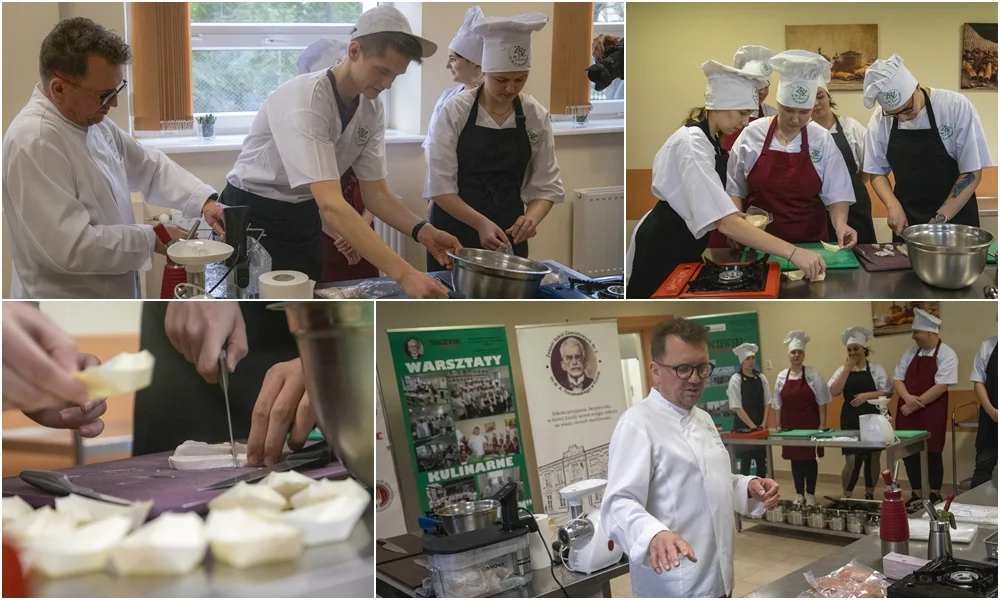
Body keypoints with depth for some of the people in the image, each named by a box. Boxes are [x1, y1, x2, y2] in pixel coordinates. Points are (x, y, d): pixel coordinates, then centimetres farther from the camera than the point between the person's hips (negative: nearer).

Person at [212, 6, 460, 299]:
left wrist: (421, 230, -23)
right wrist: (404, 274, -47)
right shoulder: (305, 100, -31)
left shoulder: (372, 109, -8)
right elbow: (331, 205, -40)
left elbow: (375, 193, -2)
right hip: (252, 217, -7)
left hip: (303, 219, 7)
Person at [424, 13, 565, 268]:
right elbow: (440, 185, -13)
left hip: (507, 236, 3)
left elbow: (546, 185, 1)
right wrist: (480, 223, -26)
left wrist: (531, 218, -19)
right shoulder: (454, 112, -11)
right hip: (454, 233, -2)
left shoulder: (536, 117, -2)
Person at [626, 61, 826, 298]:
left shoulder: (707, 139, 5)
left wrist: (738, 217, 3)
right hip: (662, 249, -10)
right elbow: (725, 223, -37)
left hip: (683, 245, 10)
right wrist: (793, 253, -41)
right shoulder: (692, 144, -26)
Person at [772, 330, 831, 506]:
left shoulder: (812, 375, -4)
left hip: (810, 425, -3)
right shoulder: (781, 377, 4)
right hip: (790, 426, 3)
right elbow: (778, 405, 10)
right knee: (795, 459, 7)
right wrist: (778, 426, 6)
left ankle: (810, 494, 11)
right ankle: (799, 493, 18)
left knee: (810, 458, 1)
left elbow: (822, 401, -4)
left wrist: (822, 424, -8)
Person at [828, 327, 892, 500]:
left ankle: (869, 495, 23)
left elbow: (887, 392, -7)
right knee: (852, 460, -4)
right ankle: (847, 497, 8)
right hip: (851, 420, 1)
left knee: (872, 458, 9)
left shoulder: (876, 369, -1)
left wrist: (867, 395, -19)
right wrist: (847, 369, -10)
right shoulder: (842, 370, 6)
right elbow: (834, 391, -7)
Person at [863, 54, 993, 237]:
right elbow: (877, 172, 5)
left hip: (954, 217, -3)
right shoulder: (880, 119, -7)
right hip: (906, 221, 3)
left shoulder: (956, 107, -16)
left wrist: (939, 220, -19)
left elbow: (972, 173, -13)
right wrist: (893, 206, -13)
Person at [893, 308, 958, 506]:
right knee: (909, 453, 7)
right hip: (907, 413, 5)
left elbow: (941, 386, -16)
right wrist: (908, 398, -14)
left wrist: (915, 405, -17)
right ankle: (916, 496, 19)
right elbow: (897, 379, 7)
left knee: (932, 454, 2)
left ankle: (935, 497, 16)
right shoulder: (911, 352, 9)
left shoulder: (946, 355, -8)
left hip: (931, 414, -5)